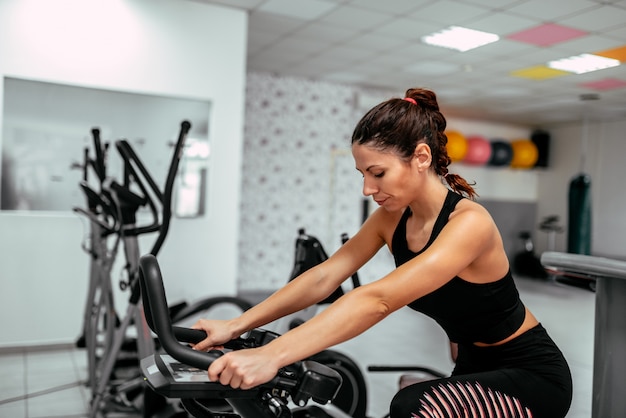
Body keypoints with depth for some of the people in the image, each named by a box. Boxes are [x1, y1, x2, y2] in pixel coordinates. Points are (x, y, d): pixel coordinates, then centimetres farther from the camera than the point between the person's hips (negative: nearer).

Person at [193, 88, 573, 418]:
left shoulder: (469, 222, -30)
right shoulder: (393, 217, -7)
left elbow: (378, 300, -43)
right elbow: (324, 277, -13)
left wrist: (271, 356, -48)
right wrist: (236, 326, -20)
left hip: (533, 374, -7)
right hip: (476, 368, 7)